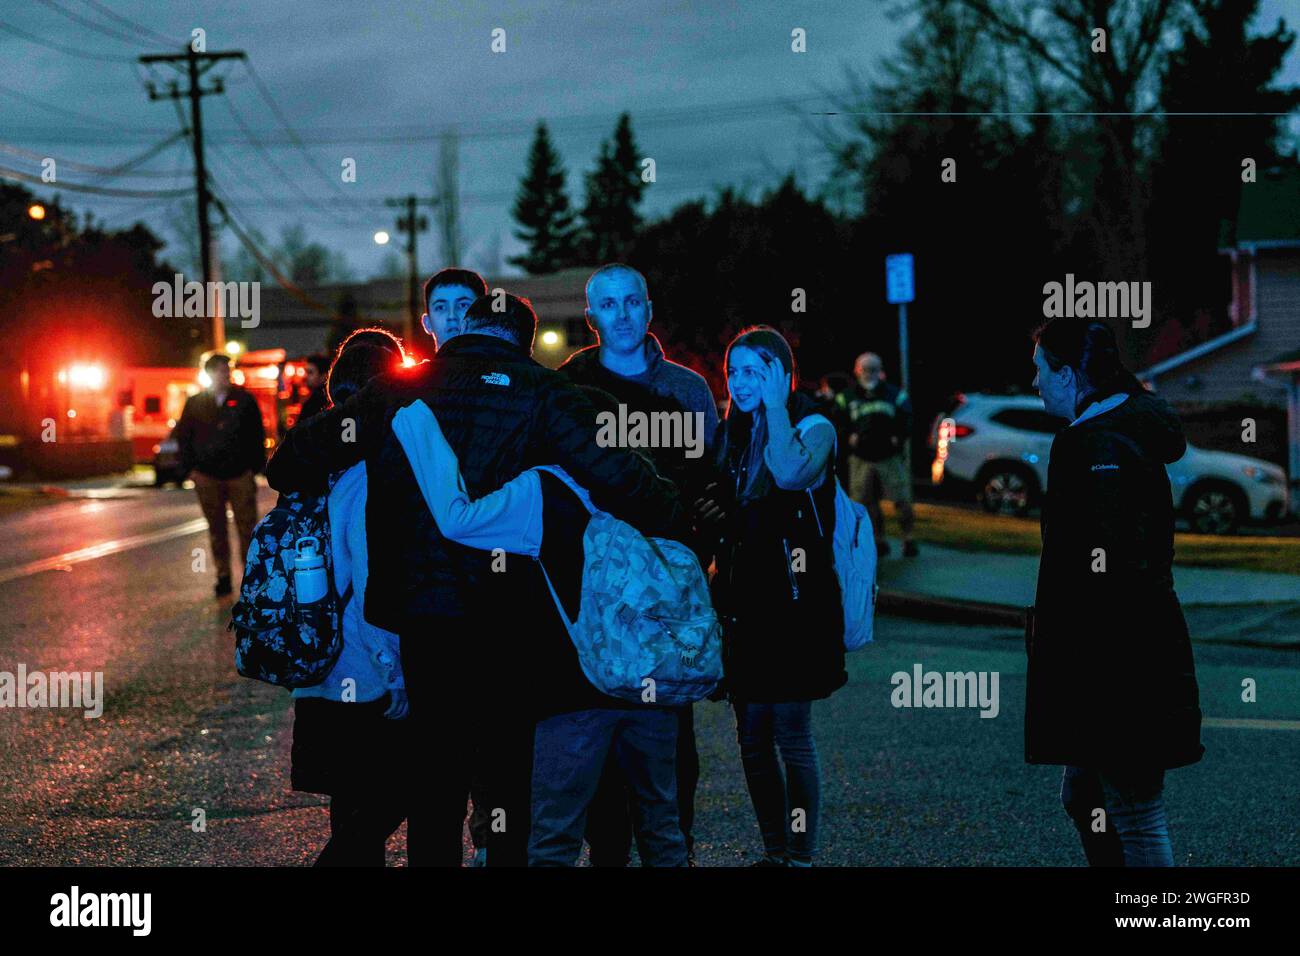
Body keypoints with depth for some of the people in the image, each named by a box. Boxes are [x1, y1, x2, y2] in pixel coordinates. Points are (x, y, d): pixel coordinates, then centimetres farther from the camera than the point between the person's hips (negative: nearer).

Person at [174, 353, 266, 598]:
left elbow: (258, 435, 3)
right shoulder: (195, 403, 7)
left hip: (240, 474, -1)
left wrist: (255, 466, -4)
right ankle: (223, 576, 14)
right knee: (217, 529, 7)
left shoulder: (244, 400, 3)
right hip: (207, 477, 2)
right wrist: (190, 468, 1)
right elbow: (183, 437, 10)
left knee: (247, 527, -3)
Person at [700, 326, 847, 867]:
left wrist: (774, 405, -19)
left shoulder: (812, 427, -6)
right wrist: (714, 516, 6)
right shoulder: (732, 434, 14)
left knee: (792, 736, -6)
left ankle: (801, 857, 1)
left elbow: (791, 473, -29)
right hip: (743, 602, 7)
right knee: (752, 738, 9)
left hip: (793, 601, -7)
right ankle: (774, 851, 19)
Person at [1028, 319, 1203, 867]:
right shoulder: (1131, 427, 14)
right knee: (1083, 800, 19)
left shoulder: (1098, 447, -18)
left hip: (1113, 664, -11)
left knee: (1135, 814, -2)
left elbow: (1106, 571, -24)